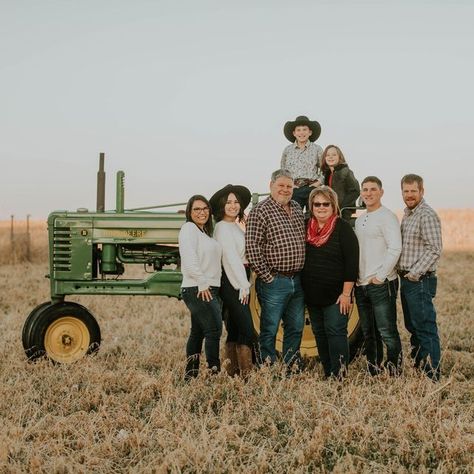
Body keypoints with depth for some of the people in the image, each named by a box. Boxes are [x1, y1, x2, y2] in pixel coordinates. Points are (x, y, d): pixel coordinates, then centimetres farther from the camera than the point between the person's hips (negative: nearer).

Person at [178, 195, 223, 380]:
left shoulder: (205, 232, 20)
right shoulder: (189, 228, -9)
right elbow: (189, 260, -19)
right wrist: (202, 283, -20)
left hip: (209, 289, 10)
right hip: (198, 290, -10)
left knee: (198, 333, 11)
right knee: (214, 330, -14)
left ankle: (191, 373, 16)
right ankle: (214, 370, -12)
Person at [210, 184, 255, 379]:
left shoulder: (235, 226, 17)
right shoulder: (222, 227, -10)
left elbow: (241, 255, 13)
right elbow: (231, 258, -18)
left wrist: (245, 283, 5)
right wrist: (243, 286, -22)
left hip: (240, 281, 10)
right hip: (232, 283, -10)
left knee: (234, 330, 12)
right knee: (247, 331, -13)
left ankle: (232, 374, 18)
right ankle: (247, 375, -12)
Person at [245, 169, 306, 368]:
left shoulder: (297, 209, 13)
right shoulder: (260, 211, -10)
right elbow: (252, 247, -16)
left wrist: (303, 273, 13)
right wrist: (267, 276, -15)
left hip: (297, 281, 7)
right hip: (274, 282, -7)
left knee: (296, 328, 14)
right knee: (269, 329, 0)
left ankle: (292, 367, 26)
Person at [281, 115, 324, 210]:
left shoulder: (317, 149, 6)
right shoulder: (287, 150, 10)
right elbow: (282, 170, 16)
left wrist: (319, 181, -3)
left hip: (312, 188, -1)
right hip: (293, 189, 1)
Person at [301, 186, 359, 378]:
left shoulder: (343, 228, -8)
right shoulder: (306, 228, 7)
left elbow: (352, 262, -13)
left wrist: (346, 293, -17)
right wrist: (302, 290, 10)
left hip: (336, 295, -6)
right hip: (312, 295, 6)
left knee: (335, 332, -8)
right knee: (319, 334, 11)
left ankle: (339, 376, -4)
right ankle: (327, 373, 20)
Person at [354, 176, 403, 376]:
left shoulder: (387, 217, -7)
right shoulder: (359, 220, 17)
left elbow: (395, 249, -17)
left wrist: (380, 276, -17)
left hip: (381, 284, -8)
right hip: (361, 285, 8)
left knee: (387, 332, -7)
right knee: (368, 333, 13)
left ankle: (395, 373, 2)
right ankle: (373, 372, 22)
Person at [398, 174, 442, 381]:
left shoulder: (427, 215, -13)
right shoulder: (407, 214, 16)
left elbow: (434, 250, -18)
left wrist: (415, 273, -18)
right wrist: (403, 273, 13)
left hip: (420, 281, -10)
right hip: (406, 280, 10)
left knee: (425, 329, -7)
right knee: (412, 327, 15)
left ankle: (432, 377, -3)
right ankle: (417, 369, 24)